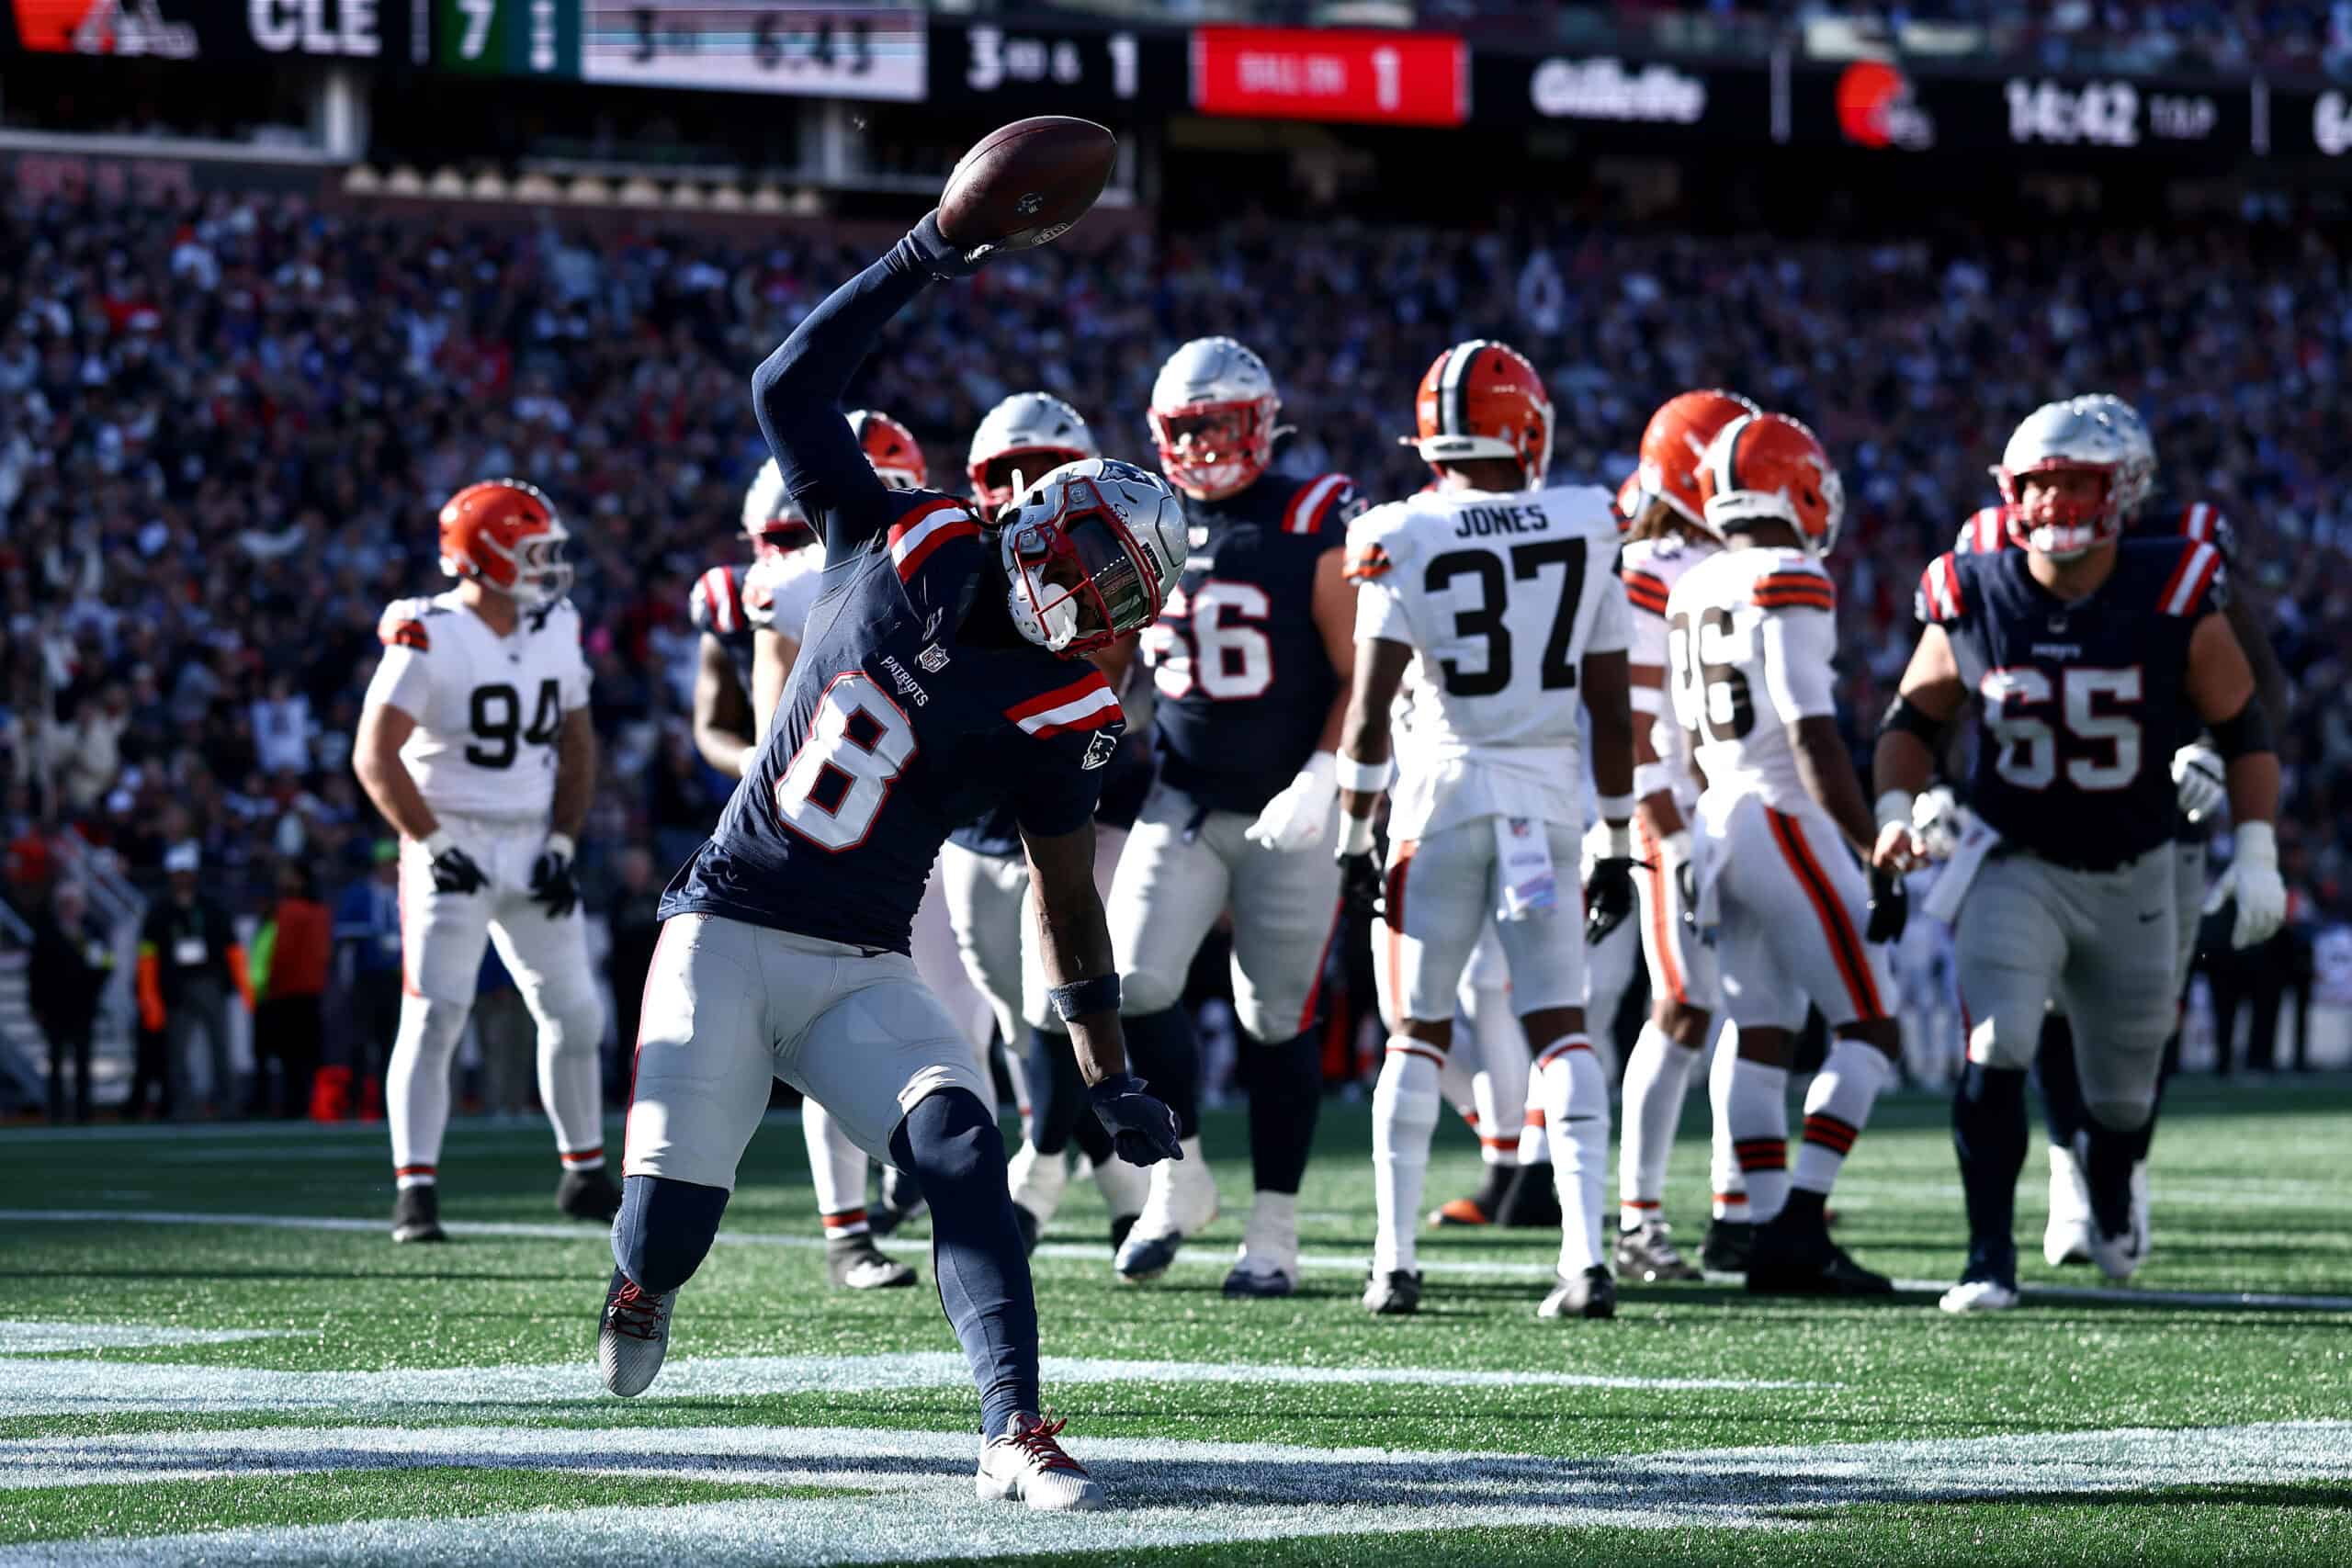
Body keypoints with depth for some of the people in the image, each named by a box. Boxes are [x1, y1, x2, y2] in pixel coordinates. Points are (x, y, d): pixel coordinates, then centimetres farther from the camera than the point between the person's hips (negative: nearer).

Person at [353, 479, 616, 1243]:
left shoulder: (553, 631, 5)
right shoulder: (427, 639, -15)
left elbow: (576, 742, 13)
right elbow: (375, 757, -16)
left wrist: (563, 843, 3)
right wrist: (434, 847, -18)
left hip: (531, 847, 6)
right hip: (452, 845, -6)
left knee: (575, 1013, 9)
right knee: (434, 1016, -13)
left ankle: (584, 1175, 25)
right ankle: (415, 1193, -11)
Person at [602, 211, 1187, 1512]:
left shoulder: (1057, 709, -3)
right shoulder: (906, 543, -3)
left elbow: (1067, 897, 3)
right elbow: (790, 389, -1)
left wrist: (1110, 1075, -1)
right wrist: (919, 262, -5)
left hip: (861, 971, 1)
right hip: (729, 931, -1)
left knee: (961, 1154, -24)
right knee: (670, 1228, -8)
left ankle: (1014, 1433, -26)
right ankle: (640, 1290, 29)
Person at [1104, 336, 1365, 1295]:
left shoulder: (1311, 528, -9)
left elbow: (1364, 676, -9)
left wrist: (1318, 784, -19)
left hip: (1290, 811, -4)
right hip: (1182, 802, 4)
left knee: (1277, 1018, 1)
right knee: (1134, 981, -11)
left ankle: (1273, 1234, 11)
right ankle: (1178, 1184, 9)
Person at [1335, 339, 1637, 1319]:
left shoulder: (1405, 540, -6)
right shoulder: (1587, 533, 1)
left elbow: (1370, 707, -9)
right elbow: (1611, 709, 5)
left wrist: (1353, 833, 0)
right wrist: (1617, 844, 12)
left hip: (1443, 789, -1)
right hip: (1551, 789, 1)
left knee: (1418, 1032, 10)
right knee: (1559, 1026, 4)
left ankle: (1395, 1262, 8)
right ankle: (1585, 1255, -9)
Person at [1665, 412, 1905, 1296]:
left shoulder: (1691, 595, 11)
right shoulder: (1790, 587, -13)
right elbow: (1812, 736, -19)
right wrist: (1875, 850, -16)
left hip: (1720, 822, 8)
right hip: (1787, 822, -8)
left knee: (1762, 1040, 10)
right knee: (1869, 1030, -4)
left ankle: (1769, 1237, 8)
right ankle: (1800, 1224, -13)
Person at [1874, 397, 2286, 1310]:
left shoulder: (2173, 600, -14)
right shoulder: (1974, 601, -10)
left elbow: (2240, 728, -3)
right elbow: (1913, 720, 5)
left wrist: (2256, 854, -10)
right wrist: (1895, 811, -12)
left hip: (2135, 874, 1)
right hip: (2018, 865, -1)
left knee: (2124, 1089, 15)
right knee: (1996, 1052, -23)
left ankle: (2109, 1183, 51)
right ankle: (1990, 1259, -13)